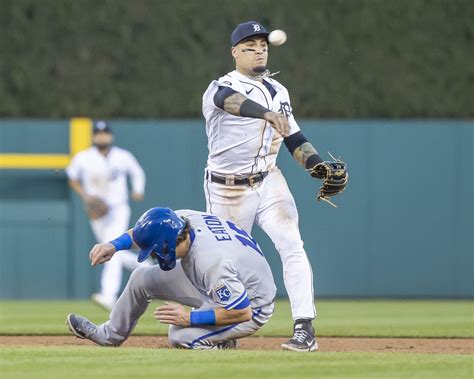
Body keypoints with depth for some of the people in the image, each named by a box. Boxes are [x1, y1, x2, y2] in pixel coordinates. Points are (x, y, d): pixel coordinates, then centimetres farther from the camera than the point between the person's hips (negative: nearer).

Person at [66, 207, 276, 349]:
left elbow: (242, 312, -33)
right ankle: (110, 335, 29)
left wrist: (189, 318, -29)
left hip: (252, 307, -8)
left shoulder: (212, 263, -40)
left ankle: (223, 343, 0)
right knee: (141, 278, 7)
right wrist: (115, 245, -13)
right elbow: (144, 232, 3)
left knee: (179, 336, -29)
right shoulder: (182, 219, -18)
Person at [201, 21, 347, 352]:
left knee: (292, 246, -17)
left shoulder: (278, 91, 10)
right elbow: (230, 99, -36)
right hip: (228, 191, -3)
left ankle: (305, 328, -21)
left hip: (269, 184, 3)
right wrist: (268, 114, -54)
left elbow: (294, 139, 14)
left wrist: (319, 166, -6)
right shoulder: (220, 88, -10)